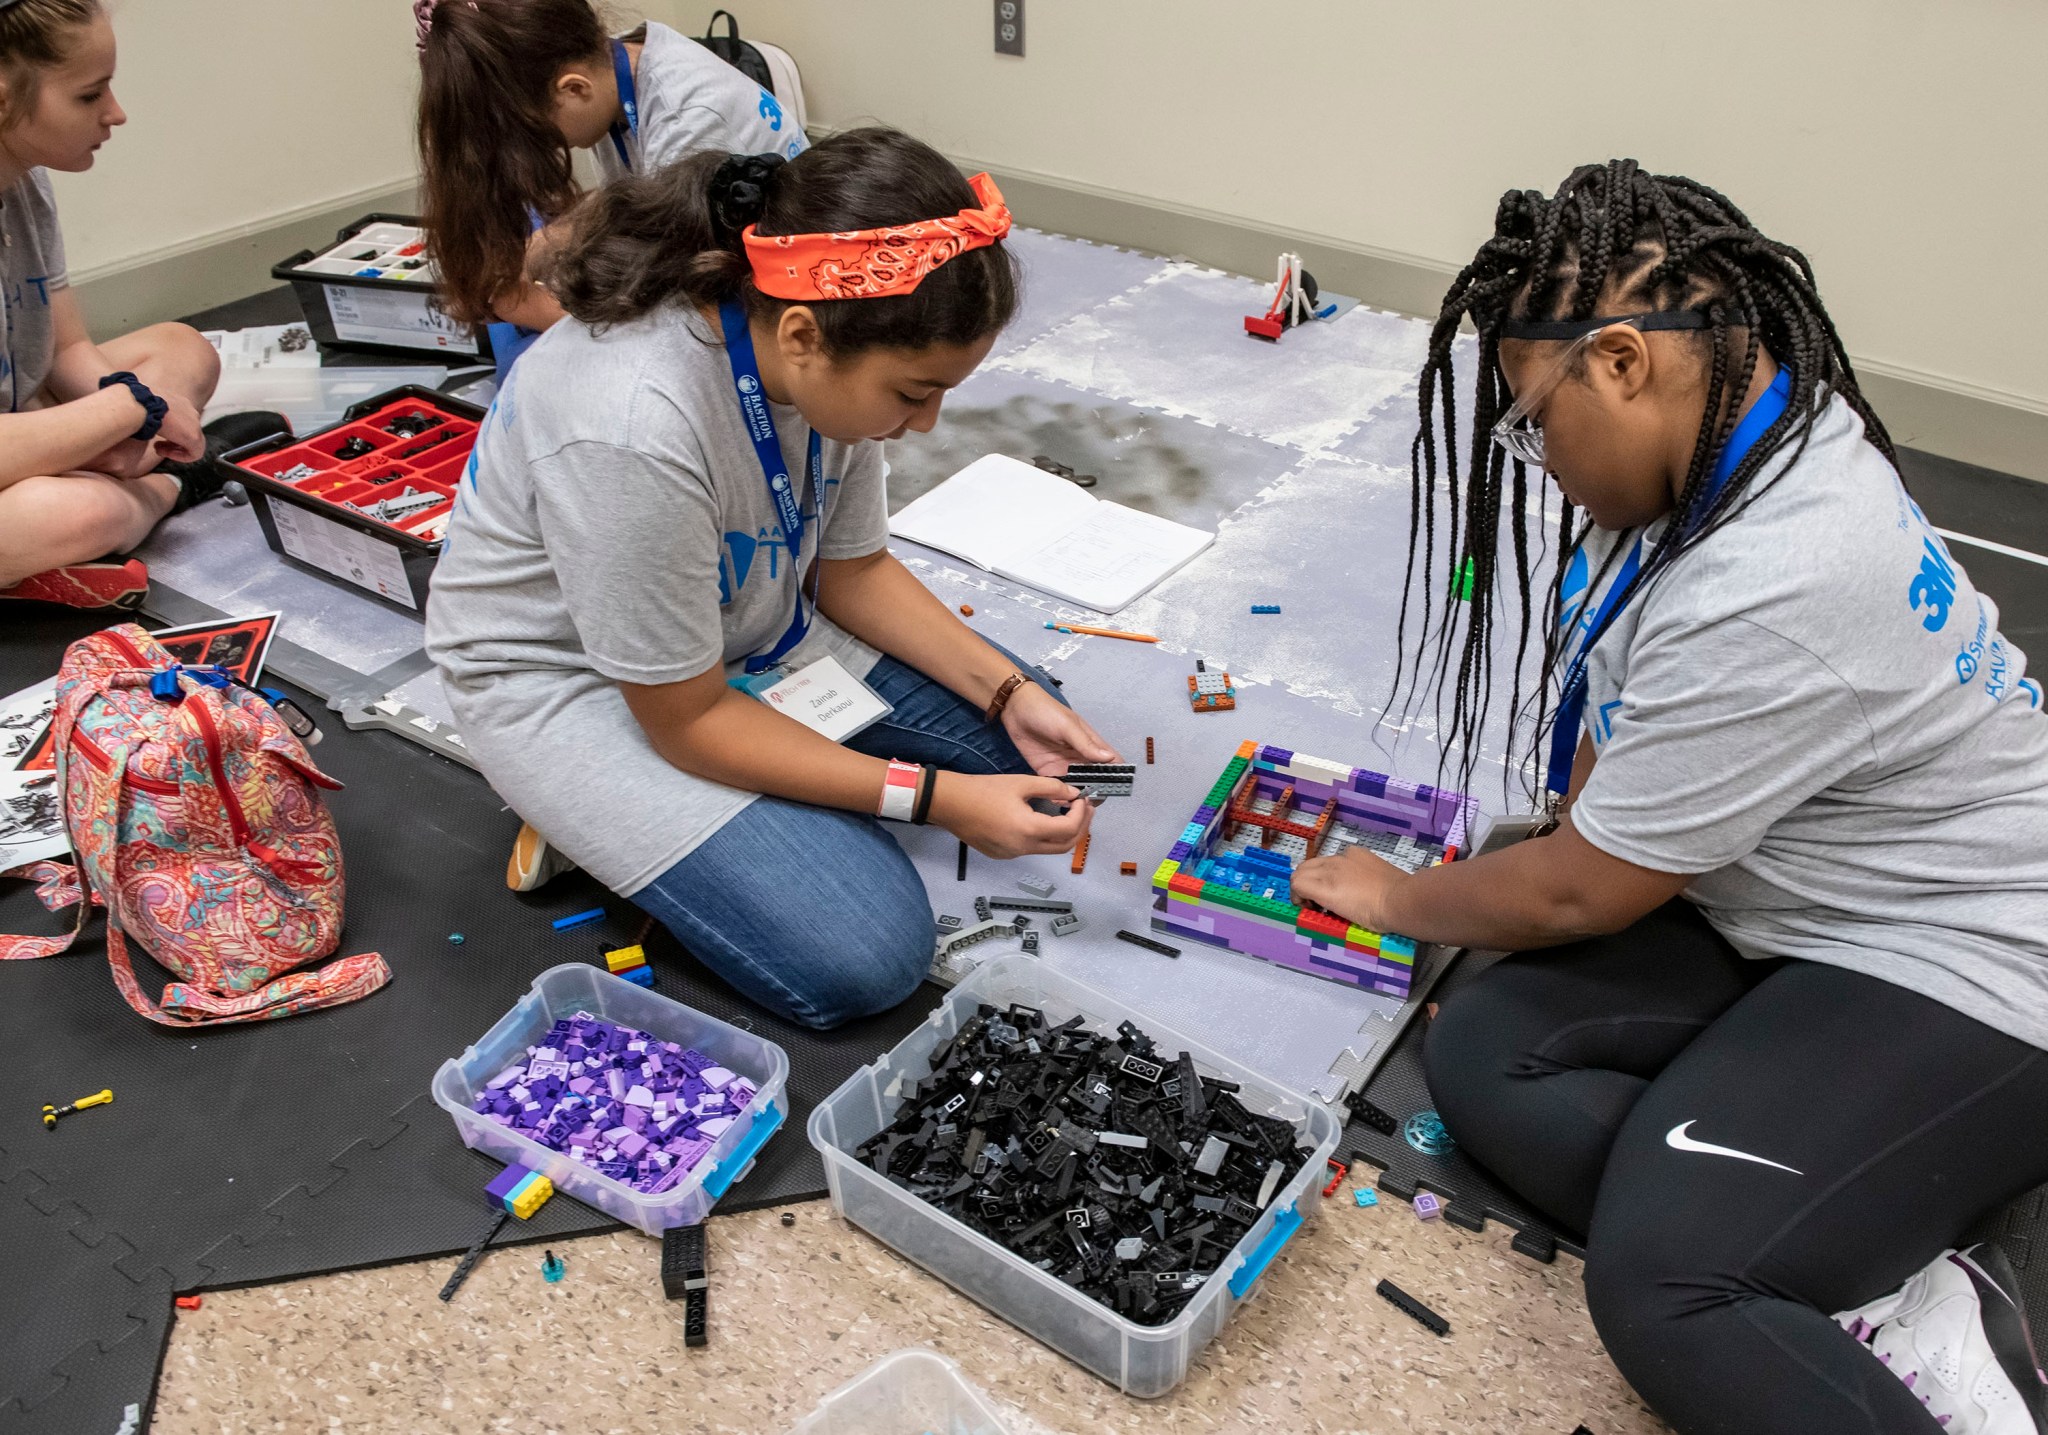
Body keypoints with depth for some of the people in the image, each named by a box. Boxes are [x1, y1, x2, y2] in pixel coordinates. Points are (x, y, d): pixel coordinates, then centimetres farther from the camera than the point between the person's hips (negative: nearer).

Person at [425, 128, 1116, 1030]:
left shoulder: (838, 356, -15)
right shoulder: (633, 431, -38)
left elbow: (852, 568, 0)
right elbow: (685, 718, -26)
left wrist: (1010, 692, -12)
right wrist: (938, 798, -26)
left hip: (756, 624, 8)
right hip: (576, 684, -8)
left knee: (1031, 753, 3)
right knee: (861, 956, -20)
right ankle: (595, 824, 3)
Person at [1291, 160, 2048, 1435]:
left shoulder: (1774, 592, -32)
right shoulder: (1748, 435, -3)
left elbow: (1577, 894, -18)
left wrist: (1401, 901, -1)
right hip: (1793, 904, 10)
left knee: (1664, 1286, -27)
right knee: (1485, 1055, -8)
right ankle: (1907, 1312, -11)